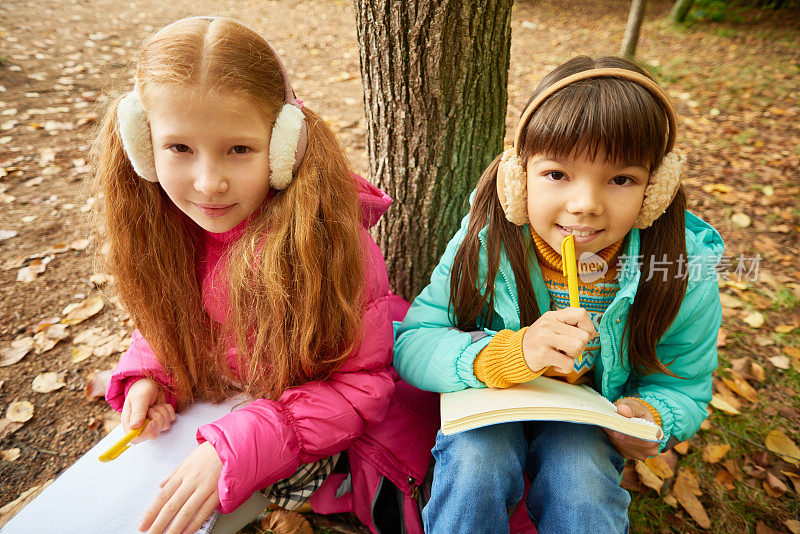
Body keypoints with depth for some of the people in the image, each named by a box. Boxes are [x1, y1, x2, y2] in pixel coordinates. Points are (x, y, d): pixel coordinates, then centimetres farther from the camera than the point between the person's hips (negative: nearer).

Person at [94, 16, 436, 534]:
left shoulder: (318, 231, -30)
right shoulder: (162, 222, -12)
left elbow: (364, 383, -25)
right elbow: (172, 316, 6)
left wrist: (237, 448, -34)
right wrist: (150, 374, -15)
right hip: (219, 395, 5)